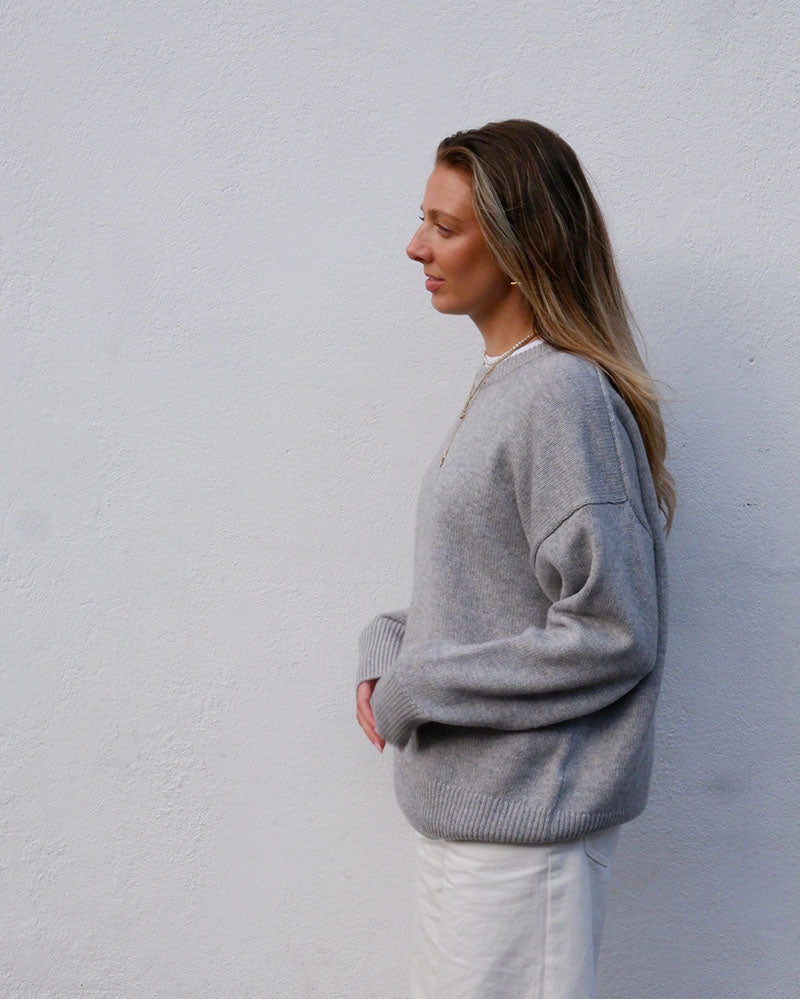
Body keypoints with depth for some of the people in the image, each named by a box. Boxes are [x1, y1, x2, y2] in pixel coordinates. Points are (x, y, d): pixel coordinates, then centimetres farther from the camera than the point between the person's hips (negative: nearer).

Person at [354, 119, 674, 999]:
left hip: (525, 819, -9)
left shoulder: (565, 396, -20)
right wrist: (387, 648, 0)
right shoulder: (500, 383, 9)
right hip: (460, 803, 9)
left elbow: (612, 634, -23)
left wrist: (415, 691, -16)